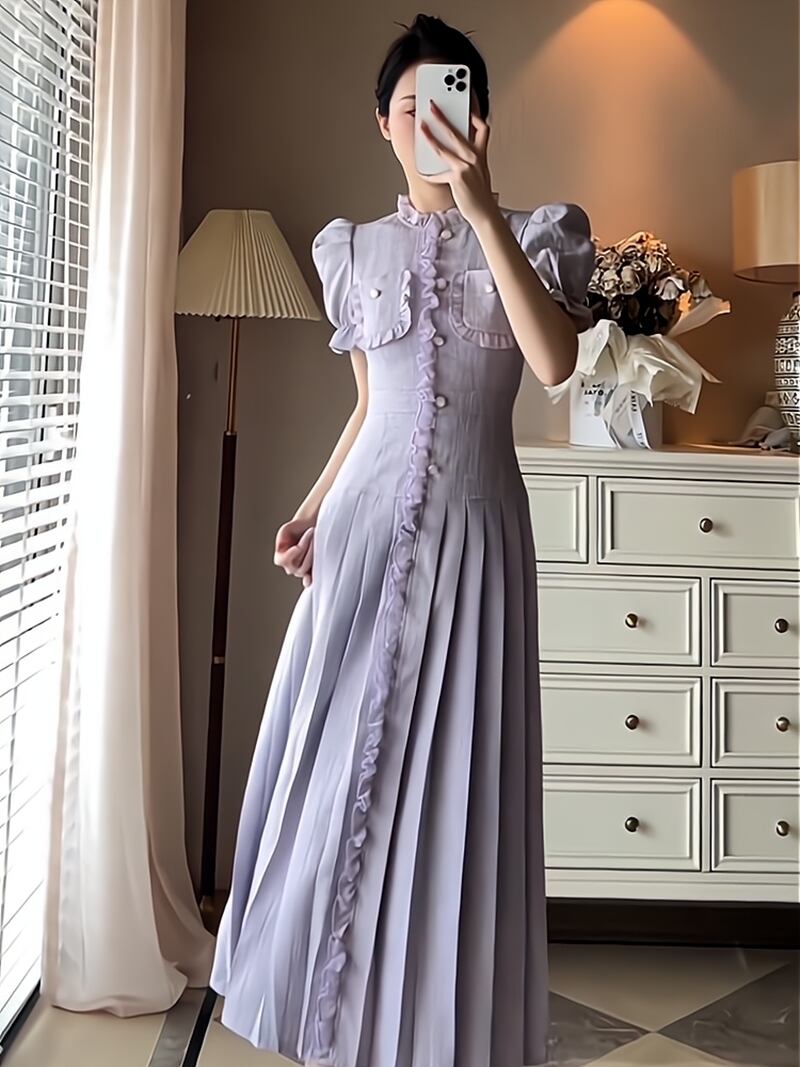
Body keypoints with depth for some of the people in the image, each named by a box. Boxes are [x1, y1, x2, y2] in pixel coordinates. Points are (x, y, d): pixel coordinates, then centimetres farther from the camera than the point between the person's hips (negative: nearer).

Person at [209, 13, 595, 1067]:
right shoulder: (355, 248, 12)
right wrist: (313, 508, 5)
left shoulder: (534, 232, 3)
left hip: (474, 526, -2)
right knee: (342, 757, 4)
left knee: (457, 769, 2)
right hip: (369, 520, 2)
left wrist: (481, 209, -20)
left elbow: (555, 361, -16)